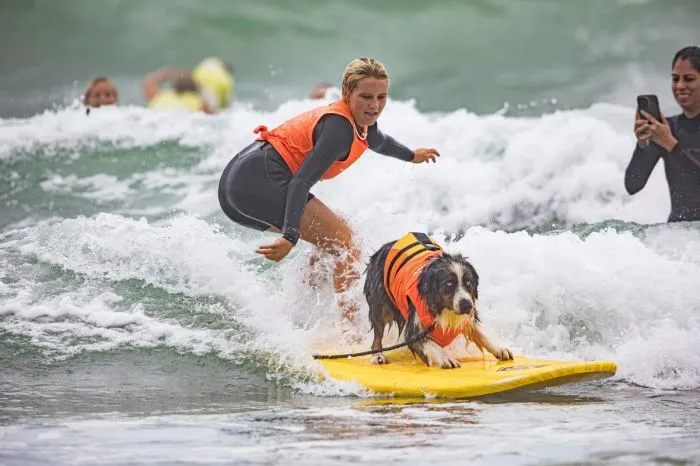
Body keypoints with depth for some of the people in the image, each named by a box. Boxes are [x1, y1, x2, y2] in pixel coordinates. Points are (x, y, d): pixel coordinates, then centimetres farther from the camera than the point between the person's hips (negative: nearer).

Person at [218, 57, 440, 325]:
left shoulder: (360, 122, 12)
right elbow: (302, 182, -28)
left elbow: (377, 141, 39)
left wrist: (411, 156, 57)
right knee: (345, 243, -11)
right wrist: (290, 238, -36)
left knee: (331, 241, 21)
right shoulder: (339, 128, -17)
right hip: (260, 179, -11)